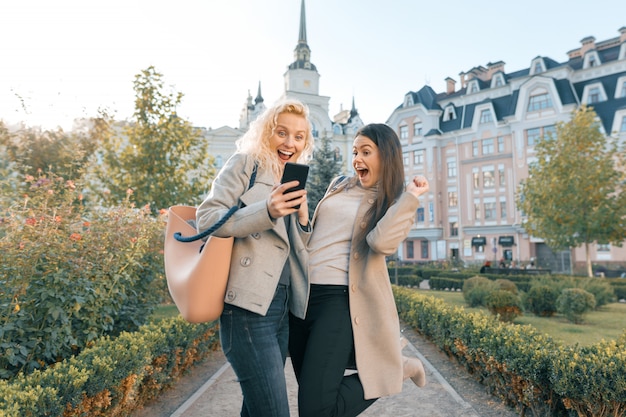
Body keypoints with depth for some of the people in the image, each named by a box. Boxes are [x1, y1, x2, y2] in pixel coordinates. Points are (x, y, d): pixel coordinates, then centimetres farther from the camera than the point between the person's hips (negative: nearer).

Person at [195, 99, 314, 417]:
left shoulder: (294, 182, 19)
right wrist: (266, 211, -24)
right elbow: (206, 218, -12)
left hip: (283, 306, 8)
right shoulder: (245, 163, -1)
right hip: (249, 305, -7)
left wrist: (303, 221, -1)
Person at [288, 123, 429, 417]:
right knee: (311, 387, 16)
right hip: (302, 294, 7)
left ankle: (395, 368, 10)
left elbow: (381, 242, -22)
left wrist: (411, 196, -16)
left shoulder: (392, 204, 0)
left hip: (339, 299, -6)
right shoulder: (339, 186, 14)